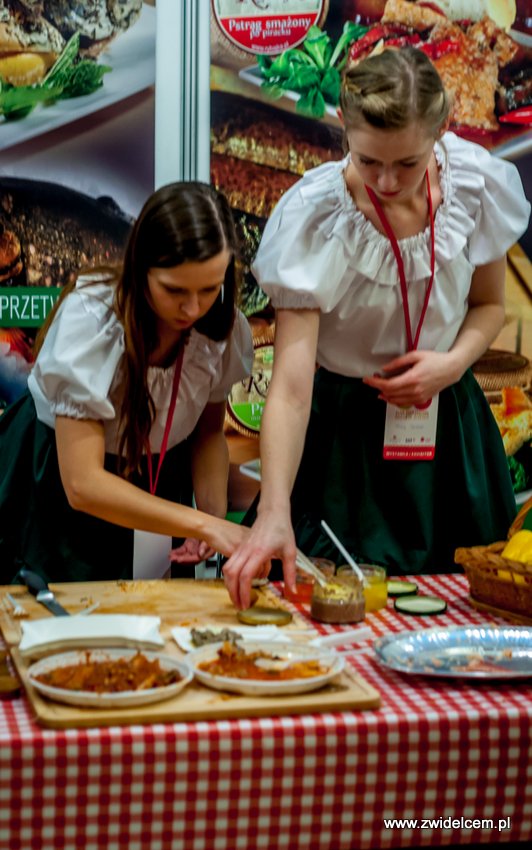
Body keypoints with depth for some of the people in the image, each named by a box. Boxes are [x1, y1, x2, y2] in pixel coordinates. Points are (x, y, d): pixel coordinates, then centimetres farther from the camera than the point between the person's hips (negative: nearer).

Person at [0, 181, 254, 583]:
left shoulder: (226, 329, -16)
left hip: (155, 483, 4)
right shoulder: (89, 319, -31)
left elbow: (209, 432, 2)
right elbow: (82, 483, -32)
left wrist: (215, 513, -19)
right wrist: (202, 524, -39)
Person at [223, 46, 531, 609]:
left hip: (444, 423, 3)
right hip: (341, 429, -3)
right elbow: (290, 386, -29)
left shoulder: (479, 183, -14)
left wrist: (454, 362, -15)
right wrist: (273, 513, -41)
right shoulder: (313, 216, -25)